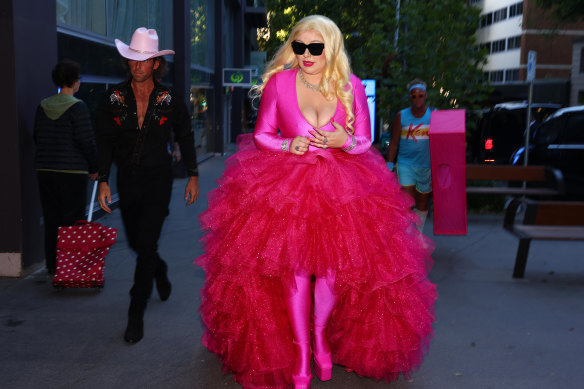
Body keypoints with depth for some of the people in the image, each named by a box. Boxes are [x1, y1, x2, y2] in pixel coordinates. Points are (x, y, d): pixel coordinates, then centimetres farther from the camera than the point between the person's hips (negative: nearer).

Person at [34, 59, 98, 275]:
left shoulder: (43, 106, 7)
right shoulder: (77, 107, -11)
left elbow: (37, 137, 14)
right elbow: (86, 141, -13)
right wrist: (94, 168, -3)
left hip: (45, 169, 6)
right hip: (72, 170, -6)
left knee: (51, 219, 12)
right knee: (73, 219, 2)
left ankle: (53, 265, 19)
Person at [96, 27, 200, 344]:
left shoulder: (169, 100, -5)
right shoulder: (113, 98, -3)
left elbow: (185, 137, 6)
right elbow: (105, 141, 0)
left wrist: (193, 176, 5)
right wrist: (103, 181, -8)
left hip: (158, 179, -3)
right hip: (127, 180, 3)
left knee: (147, 244, -9)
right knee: (135, 241, 15)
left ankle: (136, 314, 0)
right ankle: (159, 271, 49)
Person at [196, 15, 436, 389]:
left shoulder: (351, 86, 1)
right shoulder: (279, 81, -2)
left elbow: (364, 142, 7)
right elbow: (262, 134, 5)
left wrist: (345, 141, -15)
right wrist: (287, 144, -14)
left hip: (340, 189, 1)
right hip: (287, 188, 0)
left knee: (331, 267, 0)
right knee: (295, 268, 0)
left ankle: (321, 337, 30)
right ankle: (300, 351, 19)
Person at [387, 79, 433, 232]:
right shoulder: (401, 116, 2)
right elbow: (394, 143, 3)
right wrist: (389, 166, -1)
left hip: (426, 166, 2)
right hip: (405, 164, -2)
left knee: (422, 205, 13)